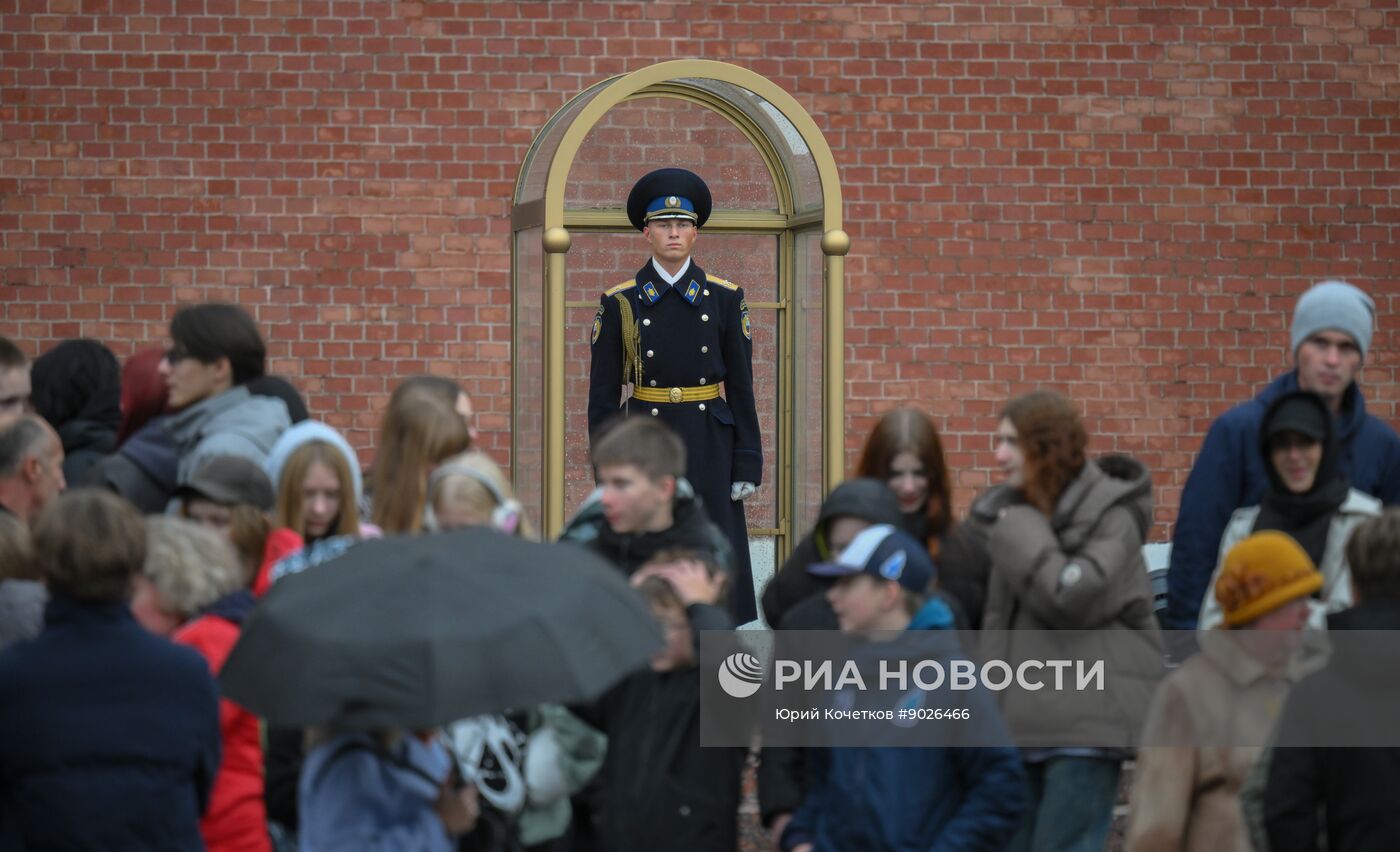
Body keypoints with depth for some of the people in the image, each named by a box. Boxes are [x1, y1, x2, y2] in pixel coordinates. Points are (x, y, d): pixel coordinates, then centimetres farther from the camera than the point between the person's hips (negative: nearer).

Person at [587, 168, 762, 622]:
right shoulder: (621, 303, 2)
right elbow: (603, 394, 3)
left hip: (708, 448, 1)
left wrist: (747, 463, -2)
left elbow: (741, 385, 4)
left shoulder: (724, 299, 4)